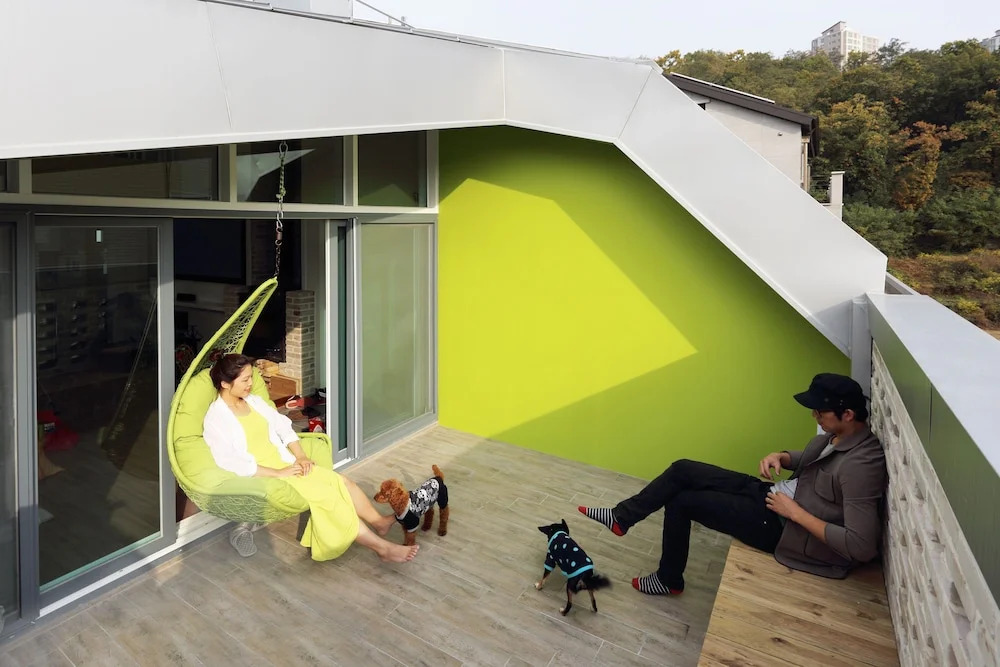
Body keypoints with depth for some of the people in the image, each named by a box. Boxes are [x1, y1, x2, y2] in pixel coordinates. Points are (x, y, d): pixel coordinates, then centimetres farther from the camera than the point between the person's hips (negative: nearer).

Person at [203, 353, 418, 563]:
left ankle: (379, 522, -3)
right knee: (325, 495, -21)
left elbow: (283, 427, 12)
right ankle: (382, 547, -19)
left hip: (285, 464, 7)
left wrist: (301, 457, -5)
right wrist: (278, 473, -22)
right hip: (260, 478, -7)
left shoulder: (254, 401, 9)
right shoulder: (216, 418, -13)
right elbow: (229, 462, -22)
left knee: (340, 481, -10)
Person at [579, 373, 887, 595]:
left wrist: (796, 512, -26)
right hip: (774, 495, 9)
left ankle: (669, 580, 19)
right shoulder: (838, 435, 1)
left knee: (680, 502, -4)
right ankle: (621, 517, 14)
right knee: (682, 471, -1)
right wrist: (779, 457, -1)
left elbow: (861, 546, -30)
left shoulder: (860, 467, -27)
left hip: (783, 526, -9)